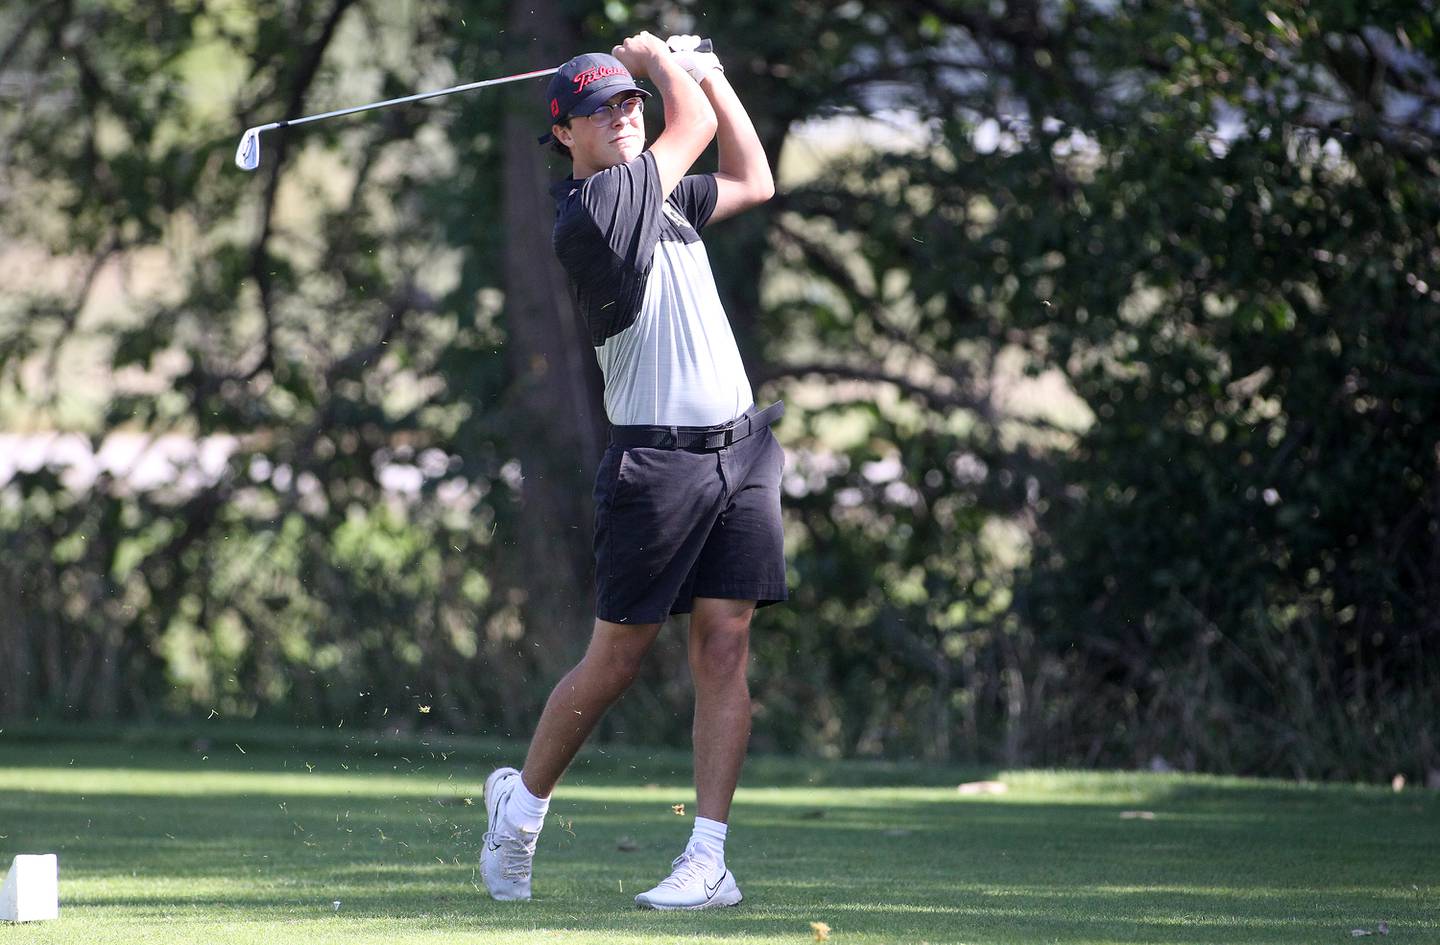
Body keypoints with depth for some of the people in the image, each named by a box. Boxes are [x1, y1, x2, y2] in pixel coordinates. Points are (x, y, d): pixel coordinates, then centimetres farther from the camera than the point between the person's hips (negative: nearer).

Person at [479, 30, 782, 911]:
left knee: (725, 647, -3)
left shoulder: (661, 193, 15)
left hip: (739, 449, 7)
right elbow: (696, 126, -4)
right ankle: (522, 800, 23)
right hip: (657, 463, -7)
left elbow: (752, 181, 28)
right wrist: (663, 58, 13)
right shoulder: (591, 210, -12)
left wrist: (707, 71, 23)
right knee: (615, 662, -1)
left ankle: (709, 858, -5)